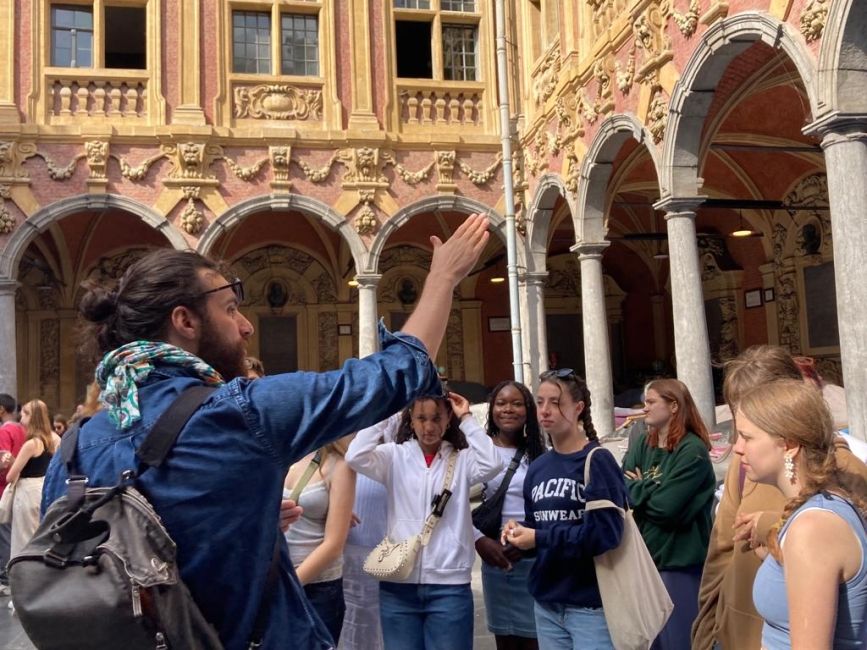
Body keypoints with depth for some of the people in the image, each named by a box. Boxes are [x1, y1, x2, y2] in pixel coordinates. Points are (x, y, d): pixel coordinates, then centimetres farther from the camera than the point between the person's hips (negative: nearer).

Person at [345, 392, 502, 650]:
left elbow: (492, 465, -16)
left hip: (449, 585, -1)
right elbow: (355, 457, -12)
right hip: (398, 585, 1)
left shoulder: (462, 458, 2)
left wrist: (467, 420, -8)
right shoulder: (395, 455, 3)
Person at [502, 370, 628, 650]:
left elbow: (606, 532, -19)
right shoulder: (537, 467, 8)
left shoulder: (598, 461, -10)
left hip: (591, 603, -6)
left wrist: (540, 539, -17)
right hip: (546, 602, 6)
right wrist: (518, 531, -6)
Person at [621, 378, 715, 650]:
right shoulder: (641, 444, 7)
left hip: (679, 560, -7)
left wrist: (638, 490, -4)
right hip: (644, 557, 7)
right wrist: (649, 491, -16)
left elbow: (665, 506, -20)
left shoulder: (692, 450, -13)